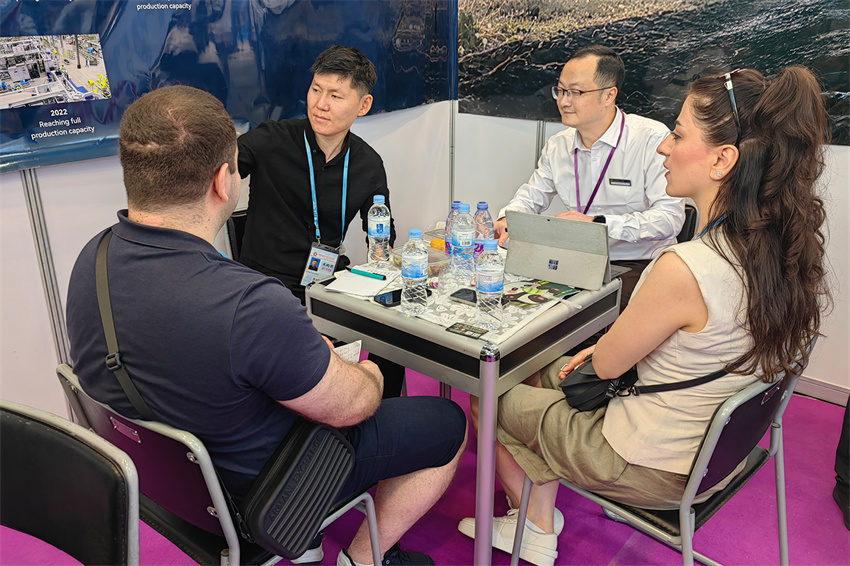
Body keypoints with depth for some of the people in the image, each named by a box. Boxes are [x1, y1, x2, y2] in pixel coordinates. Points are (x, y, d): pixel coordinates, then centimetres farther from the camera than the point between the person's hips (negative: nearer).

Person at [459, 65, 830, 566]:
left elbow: (607, 366, -18)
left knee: (489, 397, 12)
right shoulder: (787, 247, -8)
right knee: (548, 371, 23)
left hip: (651, 470, -8)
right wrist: (612, 345, 5)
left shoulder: (685, 268, -35)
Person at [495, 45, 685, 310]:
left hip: (639, 265, -5)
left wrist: (599, 224, -27)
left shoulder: (653, 139, -11)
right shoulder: (558, 146, 8)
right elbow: (531, 196, 20)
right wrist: (506, 220, -4)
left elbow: (670, 217, -17)